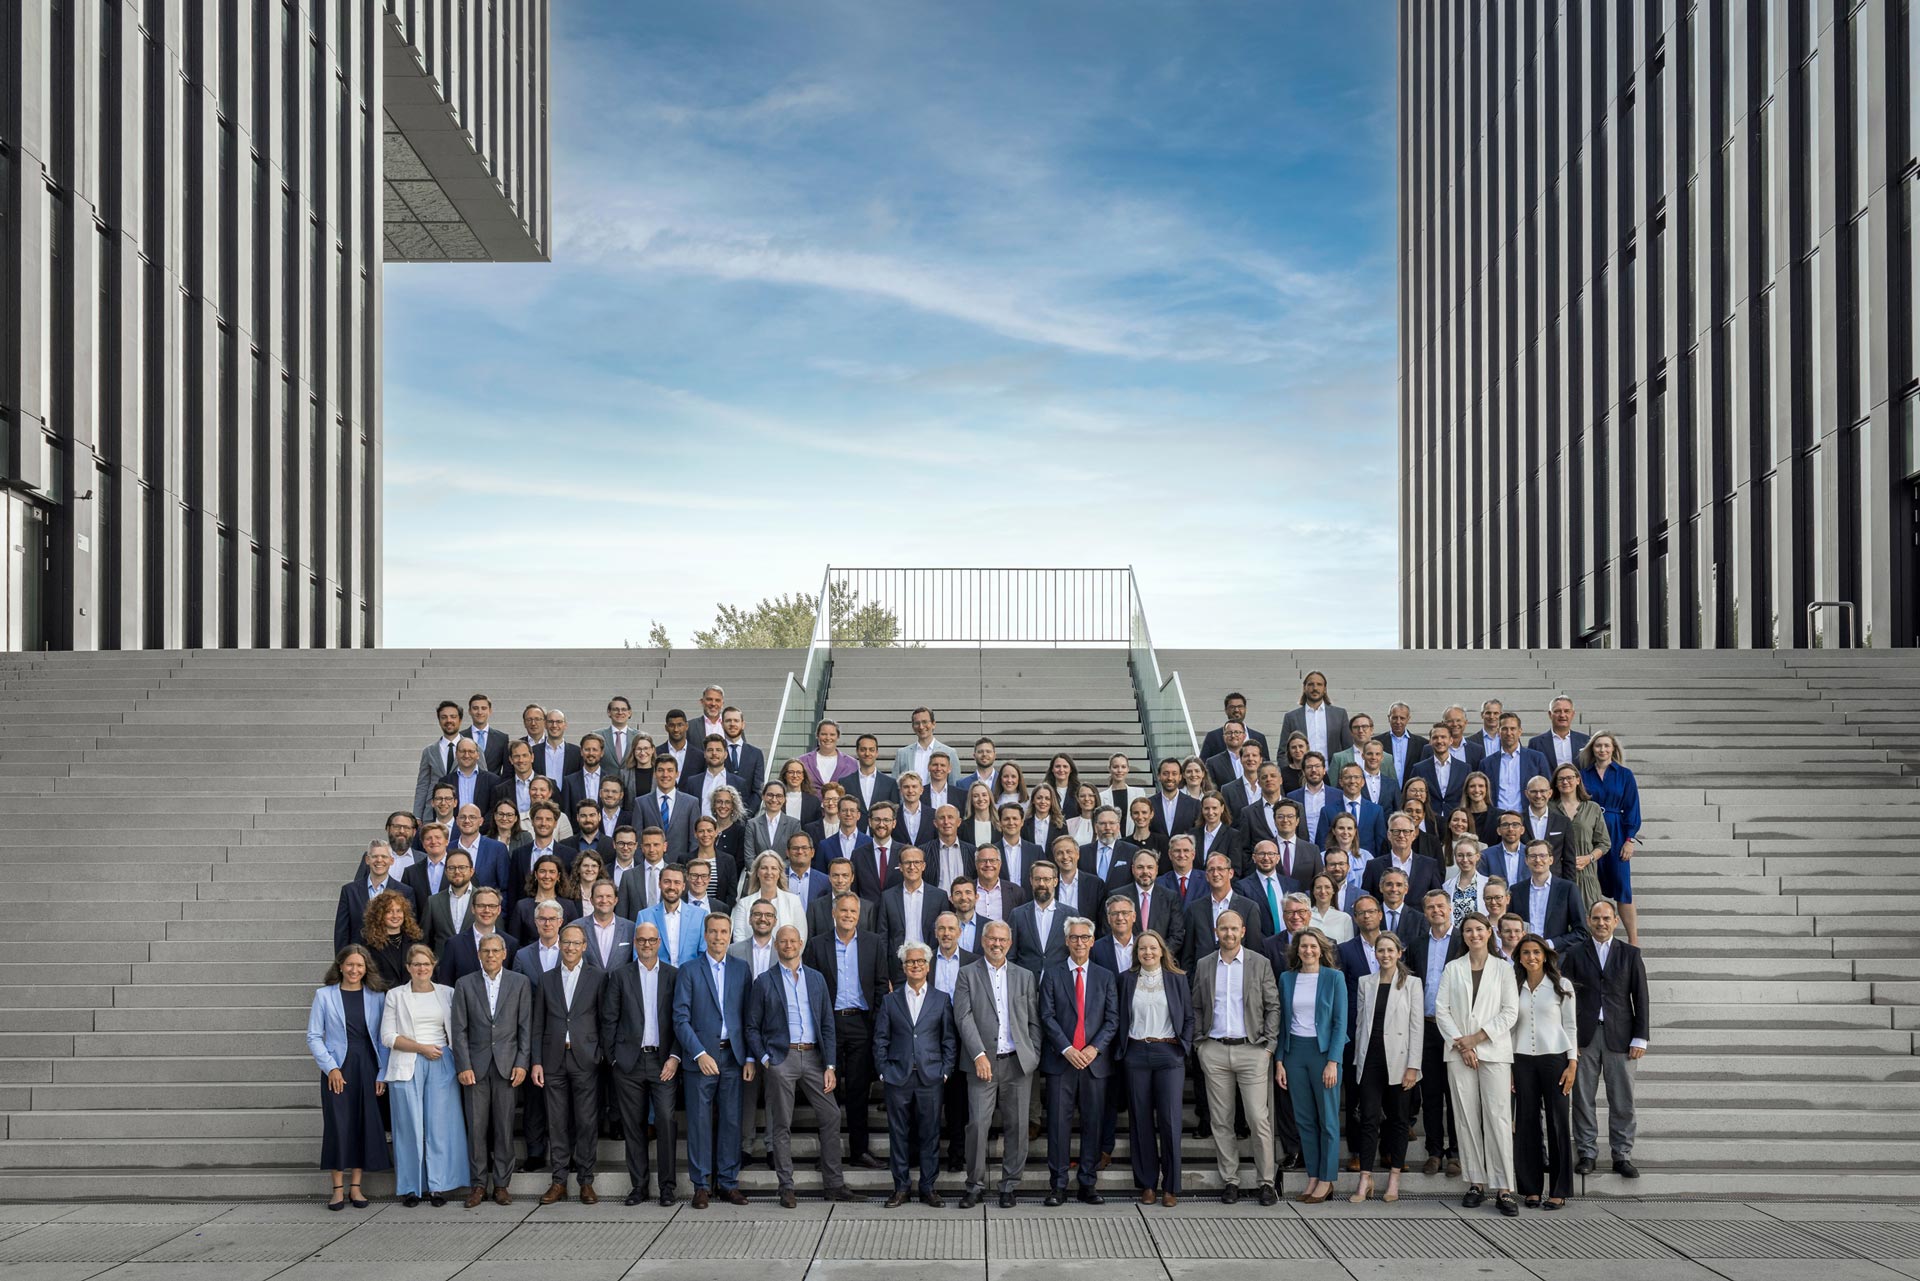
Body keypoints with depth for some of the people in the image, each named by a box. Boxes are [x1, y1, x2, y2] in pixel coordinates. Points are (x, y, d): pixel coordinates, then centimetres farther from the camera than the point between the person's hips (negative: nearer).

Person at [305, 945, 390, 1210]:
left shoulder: (377, 997, 5)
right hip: (337, 1069, -2)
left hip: (367, 1069, 2)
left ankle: (355, 1186, 11)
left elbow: (383, 1038, 5)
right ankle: (338, 1189, 4)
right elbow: (314, 1036, 2)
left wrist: (382, 1073, -2)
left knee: (365, 1126, 2)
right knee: (337, 1126, -3)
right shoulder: (324, 995, 2)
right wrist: (331, 1067, -8)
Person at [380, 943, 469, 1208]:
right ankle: (410, 1187, 6)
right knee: (409, 1126, -1)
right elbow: (388, 1036, 0)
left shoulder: (447, 993, 10)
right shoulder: (395, 995, 6)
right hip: (407, 1067, -1)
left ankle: (438, 1185, 6)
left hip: (441, 1065, 1)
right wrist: (421, 1048, -8)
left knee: (440, 1125, -1)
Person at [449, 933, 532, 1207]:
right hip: (475, 1065, 0)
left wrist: (522, 1063, -4)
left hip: (507, 1065, 0)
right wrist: (463, 1066, -5)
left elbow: (526, 1027, 4)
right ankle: (479, 1184, 8)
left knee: (504, 1127, 1)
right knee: (476, 1126, 0)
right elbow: (459, 1030, 3)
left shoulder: (520, 983, 6)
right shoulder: (465, 985, 6)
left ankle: (501, 1184, 9)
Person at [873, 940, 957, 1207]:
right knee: (899, 1134, 4)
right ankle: (901, 1187, 12)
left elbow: (950, 1040, 6)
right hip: (897, 1078, 0)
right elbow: (880, 1040, 8)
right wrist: (883, 1072, 0)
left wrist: (945, 1072, -2)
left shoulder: (942, 999, 7)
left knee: (929, 1134, 2)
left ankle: (928, 1188, 11)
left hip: (930, 1078, 0)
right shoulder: (890, 1000, 8)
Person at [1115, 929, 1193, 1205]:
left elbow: (1189, 1017, 8)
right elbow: (1118, 1018, 9)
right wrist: (1120, 1050, 2)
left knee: (1170, 1120, -5)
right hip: (1136, 1055, 1)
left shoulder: (1177, 979, 6)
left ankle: (1171, 1187, 3)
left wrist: (1184, 1046, -1)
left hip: (1169, 1055, -1)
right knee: (1141, 1120, 4)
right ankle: (1147, 1184, 12)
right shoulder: (1126, 979, 8)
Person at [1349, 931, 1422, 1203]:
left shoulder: (1411, 983, 0)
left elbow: (1417, 1026, -3)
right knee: (1369, 1118, -3)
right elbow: (1360, 1022, 12)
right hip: (1371, 1058, 2)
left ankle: (1394, 1180, 12)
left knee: (1398, 1119, 5)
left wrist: (1412, 1066, -9)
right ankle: (1365, 1179, -2)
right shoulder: (1366, 983, 9)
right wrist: (1358, 1059, 7)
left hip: (1398, 1060, -2)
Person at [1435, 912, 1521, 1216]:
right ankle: (1476, 1183, 7)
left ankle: (1503, 1189, -9)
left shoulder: (1503, 969, 7)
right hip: (1459, 1052, 2)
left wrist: (1477, 1037, -8)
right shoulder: (1452, 969, 11)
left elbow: (1510, 1012, 0)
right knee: (1466, 1119, 1)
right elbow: (1441, 1009, 4)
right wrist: (1460, 1044, -8)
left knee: (1498, 1118, -9)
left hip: (1494, 1051, -2)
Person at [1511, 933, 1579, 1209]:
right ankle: (1531, 1188, 8)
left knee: (1557, 1122, -2)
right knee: (1527, 1122, 1)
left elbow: (1570, 1027, 5)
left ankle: (1559, 1190, 4)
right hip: (1522, 1061, 2)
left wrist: (1572, 1063, -3)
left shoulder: (1561, 986, 4)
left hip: (1555, 1057, -2)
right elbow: (1510, 1028, 12)